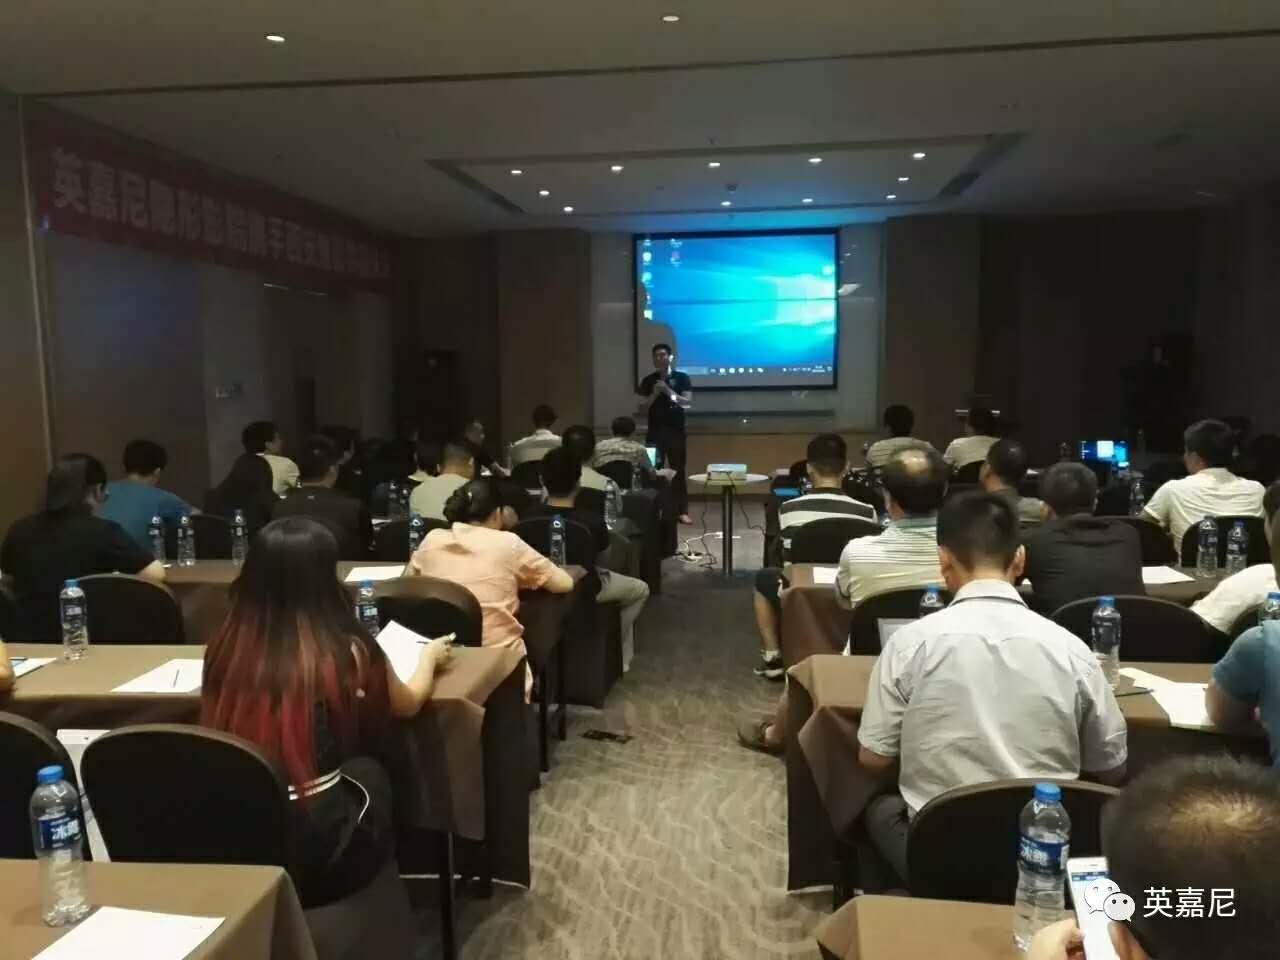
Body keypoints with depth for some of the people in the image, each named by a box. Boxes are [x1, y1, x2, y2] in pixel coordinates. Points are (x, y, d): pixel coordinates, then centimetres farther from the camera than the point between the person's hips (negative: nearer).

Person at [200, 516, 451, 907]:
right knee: (366, 771, 25)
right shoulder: (345, 653, -13)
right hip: (318, 845, -3)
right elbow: (409, 703, 8)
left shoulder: (226, 647, -5)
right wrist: (430, 656, 28)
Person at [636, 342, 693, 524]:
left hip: (676, 431, -2)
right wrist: (654, 394, -13)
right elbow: (642, 407, 4)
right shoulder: (648, 381, 6)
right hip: (655, 432, 2)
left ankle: (682, 511, 2)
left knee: (678, 471, -1)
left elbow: (688, 403, -9)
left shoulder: (682, 378, 1)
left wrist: (668, 391, -20)